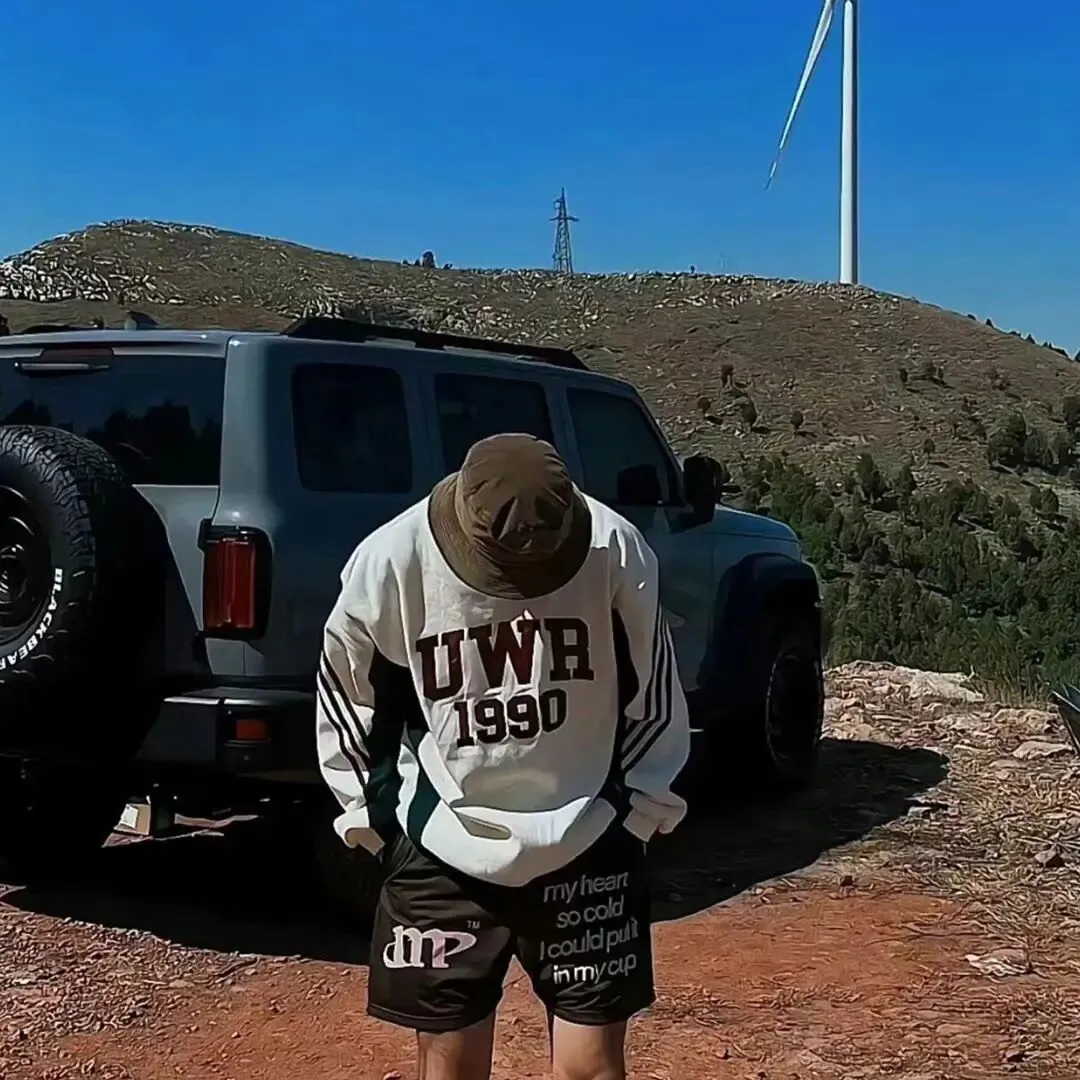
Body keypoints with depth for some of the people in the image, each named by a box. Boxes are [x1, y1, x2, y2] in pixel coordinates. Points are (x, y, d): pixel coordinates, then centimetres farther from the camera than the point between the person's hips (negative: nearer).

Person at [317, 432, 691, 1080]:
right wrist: (377, 816, 3)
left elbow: (653, 694, 0)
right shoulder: (388, 564, -16)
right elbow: (348, 699, 1)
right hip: (441, 855, 1)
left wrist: (639, 808, 2)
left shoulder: (616, 552, -16)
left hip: (587, 850, 0)